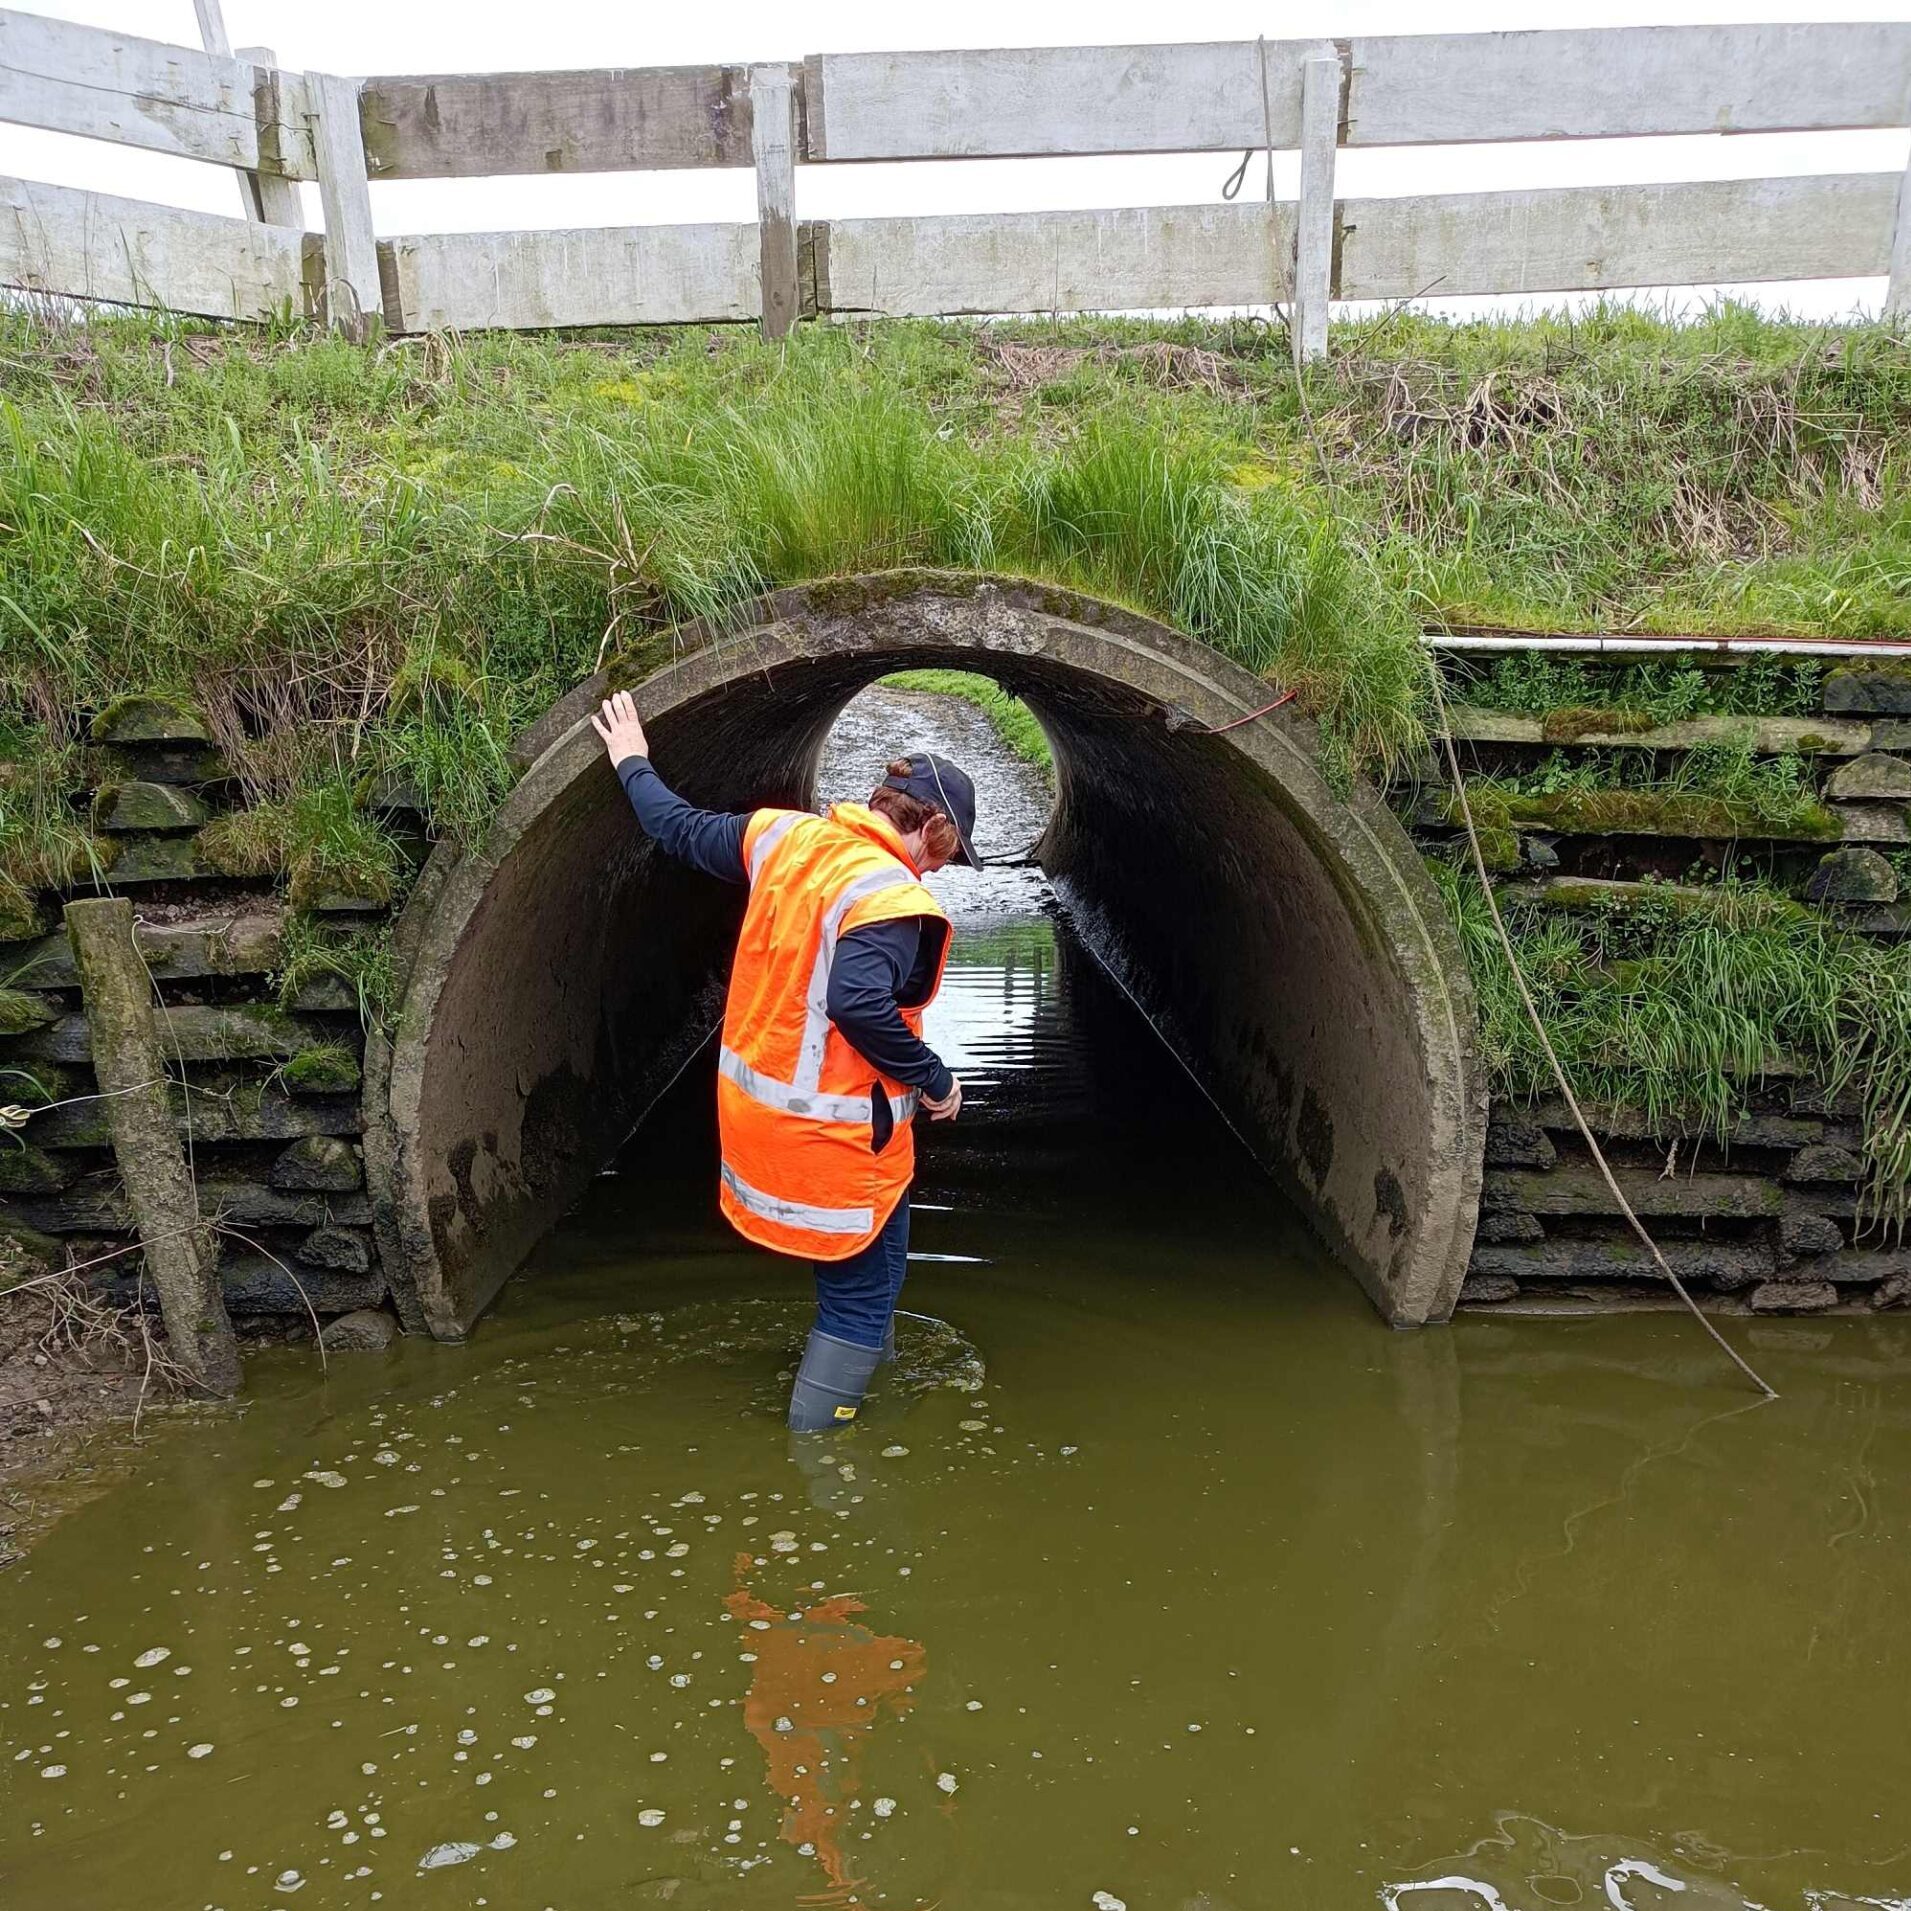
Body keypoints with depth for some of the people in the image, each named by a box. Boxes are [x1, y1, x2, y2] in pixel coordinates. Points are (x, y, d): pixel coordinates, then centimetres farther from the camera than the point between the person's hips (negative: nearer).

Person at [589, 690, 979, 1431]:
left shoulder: (785, 836, 0)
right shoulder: (891, 895, -23)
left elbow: (683, 830, 13)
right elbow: (860, 1004, -35)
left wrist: (634, 766, 31)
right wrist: (933, 1080, -22)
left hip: (759, 1107, 9)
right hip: (832, 1130, -9)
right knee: (860, 1290, 7)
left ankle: (870, 1353, 49)